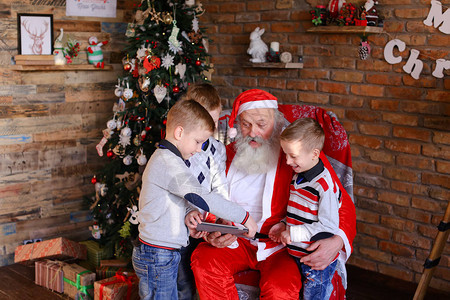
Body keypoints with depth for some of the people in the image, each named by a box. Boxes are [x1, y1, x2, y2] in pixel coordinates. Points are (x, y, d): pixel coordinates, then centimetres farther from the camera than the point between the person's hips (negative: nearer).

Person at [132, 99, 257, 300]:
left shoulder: (163, 158, 13)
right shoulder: (169, 162, -20)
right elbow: (202, 197, -28)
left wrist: (188, 211, 0)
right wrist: (243, 216, -23)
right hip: (158, 257, -10)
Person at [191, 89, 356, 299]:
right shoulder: (229, 154, 7)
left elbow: (342, 203, -6)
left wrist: (337, 241, -27)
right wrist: (212, 233, -12)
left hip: (283, 247, -4)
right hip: (238, 241, 4)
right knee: (203, 260, -25)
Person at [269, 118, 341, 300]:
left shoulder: (324, 185, -22)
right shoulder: (297, 177, 7)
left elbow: (328, 226, -22)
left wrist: (293, 233, -22)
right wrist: (284, 225, 3)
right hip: (297, 255, 8)